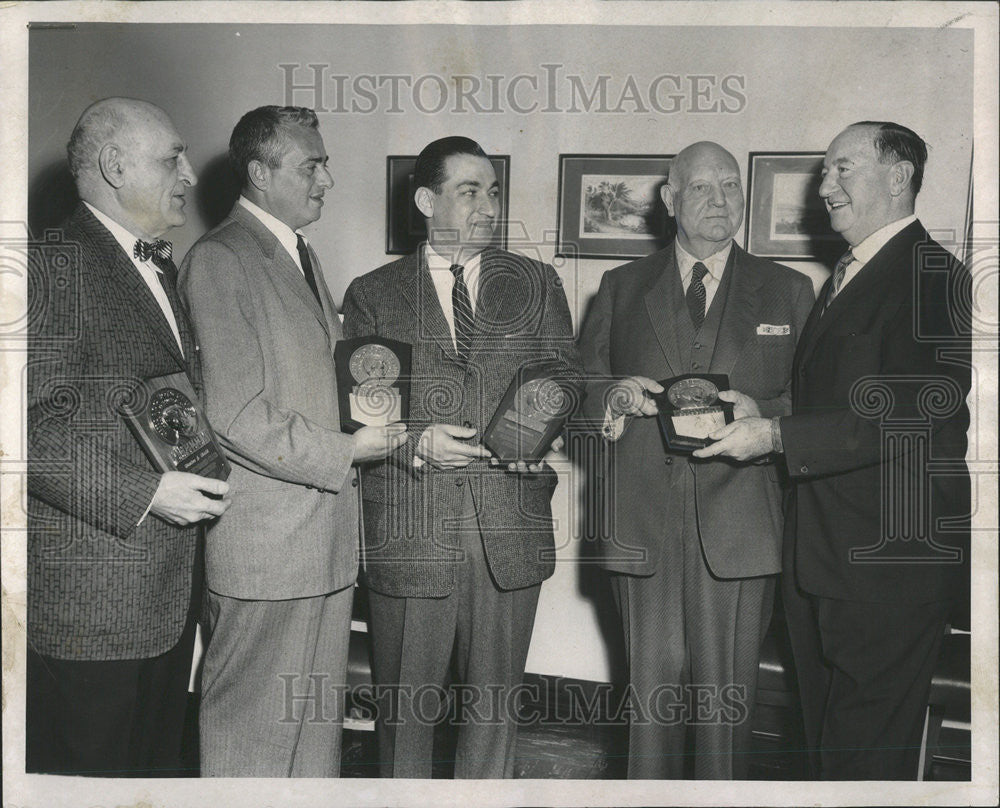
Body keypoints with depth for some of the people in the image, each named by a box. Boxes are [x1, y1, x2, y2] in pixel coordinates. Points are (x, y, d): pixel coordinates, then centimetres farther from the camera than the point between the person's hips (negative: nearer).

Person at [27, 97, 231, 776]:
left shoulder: (162, 272, 18)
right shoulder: (56, 269, -13)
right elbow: (35, 424, -21)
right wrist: (143, 493, -21)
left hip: (170, 598, 9)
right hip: (89, 603, -9)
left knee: (158, 766, 18)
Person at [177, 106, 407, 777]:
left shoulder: (302, 255, 18)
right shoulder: (220, 260, -12)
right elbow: (235, 416, -19)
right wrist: (344, 452, -17)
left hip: (327, 534, 9)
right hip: (265, 542, -9)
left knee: (318, 718, 18)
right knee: (252, 726, 4)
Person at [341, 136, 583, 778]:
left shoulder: (536, 284, 12)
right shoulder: (373, 294, 6)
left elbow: (566, 380, 9)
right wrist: (416, 442, -14)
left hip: (512, 529, 2)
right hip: (410, 528, -1)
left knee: (496, 706, 12)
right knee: (406, 706, 10)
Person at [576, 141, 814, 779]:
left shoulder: (788, 291, 11)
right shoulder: (622, 287, 14)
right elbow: (579, 389, 14)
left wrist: (762, 414, -12)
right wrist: (618, 396, -8)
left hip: (739, 521, -1)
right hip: (643, 522, 1)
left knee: (727, 690, 4)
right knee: (652, 683, 6)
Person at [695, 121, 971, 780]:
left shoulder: (934, 278, -12)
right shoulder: (844, 279, 18)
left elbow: (910, 416, -22)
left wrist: (776, 436, -21)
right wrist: (755, 414, 4)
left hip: (888, 566, -9)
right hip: (820, 561, 9)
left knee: (866, 755, 0)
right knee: (826, 743, 19)